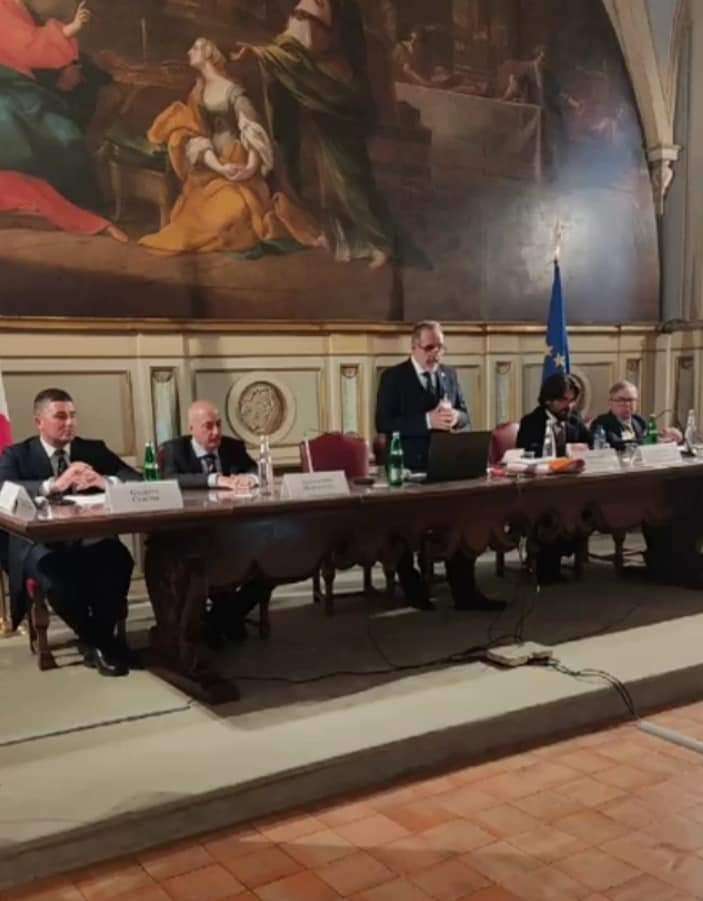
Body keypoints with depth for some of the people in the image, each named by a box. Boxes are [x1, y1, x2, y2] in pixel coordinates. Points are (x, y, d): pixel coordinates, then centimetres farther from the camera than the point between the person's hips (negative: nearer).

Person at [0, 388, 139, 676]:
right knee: (54, 571, -35)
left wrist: (104, 481, -19)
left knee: (119, 561, -31)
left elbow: (136, 479, 4)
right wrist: (53, 485, -29)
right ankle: (95, 640, -11)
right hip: (40, 542, -1)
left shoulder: (94, 449, 14)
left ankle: (100, 637, -9)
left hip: (89, 538, 2)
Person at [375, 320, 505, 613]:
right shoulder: (393, 377, -7)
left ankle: (465, 594, 6)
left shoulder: (449, 375, 9)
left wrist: (455, 416, -13)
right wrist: (427, 420, -24)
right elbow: (383, 424, -16)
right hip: (409, 467, -4)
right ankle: (414, 591, 27)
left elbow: (466, 416, 12)